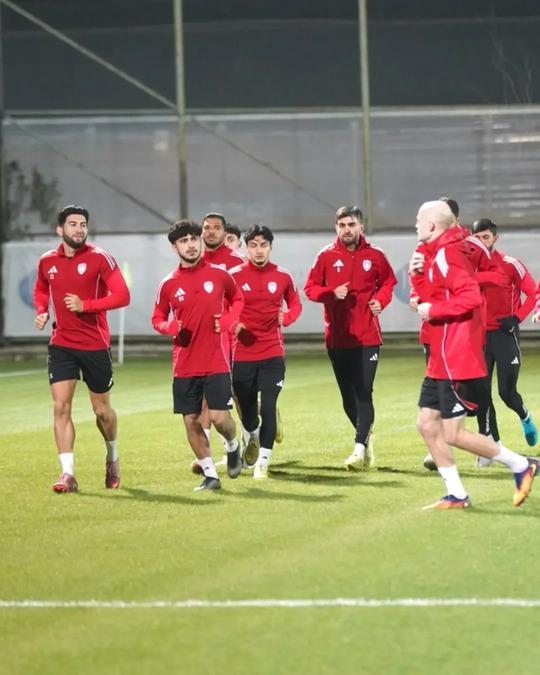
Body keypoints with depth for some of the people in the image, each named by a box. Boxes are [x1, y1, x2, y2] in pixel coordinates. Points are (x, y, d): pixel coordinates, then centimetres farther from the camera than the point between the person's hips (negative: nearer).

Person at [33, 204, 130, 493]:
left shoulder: (99, 258, -9)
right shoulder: (47, 262, 4)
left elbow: (122, 296, -13)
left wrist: (85, 305, -22)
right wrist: (41, 312, 4)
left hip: (95, 344, -3)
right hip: (61, 344, 3)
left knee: (102, 410, 9)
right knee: (60, 407, -10)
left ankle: (112, 456, 38)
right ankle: (67, 474, -11)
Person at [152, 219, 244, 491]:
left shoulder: (219, 275, 0)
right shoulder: (169, 284, 1)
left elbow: (237, 300, 18)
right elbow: (157, 319, 12)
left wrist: (228, 321, -1)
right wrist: (170, 327, -10)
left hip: (216, 361, -2)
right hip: (184, 364, 2)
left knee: (219, 417, -10)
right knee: (191, 421, 1)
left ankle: (233, 446, 23)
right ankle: (210, 474, 15)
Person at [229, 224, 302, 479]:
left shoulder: (282, 277, 1)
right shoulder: (234, 276, -3)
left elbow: (295, 304, 15)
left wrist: (286, 317, -6)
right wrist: (231, 324, -15)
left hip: (273, 354, 0)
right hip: (243, 352, 0)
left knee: (268, 407, -11)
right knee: (246, 408, 10)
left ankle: (262, 462, -6)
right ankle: (251, 438, 44)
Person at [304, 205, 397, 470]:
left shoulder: (374, 256, 1)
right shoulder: (327, 256, 0)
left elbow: (388, 282, 15)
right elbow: (310, 287, 4)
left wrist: (381, 299, -4)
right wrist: (331, 293, -15)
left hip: (367, 336, -2)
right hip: (337, 337, 2)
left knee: (363, 393, -10)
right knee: (348, 395, 9)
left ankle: (360, 447, -13)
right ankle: (365, 436, 30)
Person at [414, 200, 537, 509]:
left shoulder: (447, 255, -17)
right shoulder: (438, 255, 14)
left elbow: (471, 297, -27)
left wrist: (433, 309, -19)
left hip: (457, 364, -10)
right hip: (442, 362, 10)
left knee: (452, 434, -7)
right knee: (427, 424, 8)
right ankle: (456, 495, 11)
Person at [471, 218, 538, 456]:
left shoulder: (510, 265, -9)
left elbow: (533, 292, -6)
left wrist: (517, 318, -15)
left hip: (505, 335, -3)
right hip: (479, 335, 4)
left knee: (506, 391, -5)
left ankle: (525, 417, 29)